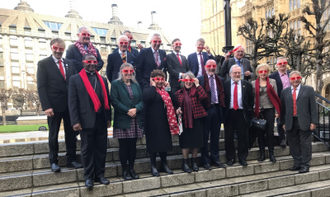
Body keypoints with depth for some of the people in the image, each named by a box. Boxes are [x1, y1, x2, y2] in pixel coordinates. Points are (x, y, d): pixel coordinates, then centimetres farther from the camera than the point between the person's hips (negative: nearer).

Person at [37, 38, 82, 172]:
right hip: (54, 106, -3)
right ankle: (53, 162, 22)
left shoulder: (69, 63, 10)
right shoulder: (43, 64, -2)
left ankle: (71, 160, 22)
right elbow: (41, 87, -7)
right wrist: (46, 106, -15)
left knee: (71, 133, 10)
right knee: (53, 135, 9)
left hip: (70, 105, 4)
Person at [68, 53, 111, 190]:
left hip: (101, 120, 4)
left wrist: (108, 118, 7)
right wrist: (75, 121, -11)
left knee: (101, 149, 10)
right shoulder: (75, 79, 1)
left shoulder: (102, 79, 13)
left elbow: (106, 100, 12)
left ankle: (100, 174, 23)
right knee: (87, 150, 7)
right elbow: (72, 102, -4)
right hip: (86, 121, -3)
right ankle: (88, 177, 19)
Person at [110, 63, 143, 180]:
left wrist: (136, 109, -11)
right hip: (122, 121, -4)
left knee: (133, 146, 8)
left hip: (135, 121, 4)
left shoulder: (136, 85, 15)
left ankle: (131, 169, 21)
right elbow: (114, 101, -9)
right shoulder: (115, 84, 1)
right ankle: (124, 170, 16)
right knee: (123, 146, 2)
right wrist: (127, 111, -15)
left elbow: (141, 100, 8)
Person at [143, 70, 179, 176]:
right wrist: (153, 86, -15)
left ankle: (164, 164, 29)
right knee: (153, 143, 1)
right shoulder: (148, 90, -3)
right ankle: (153, 166, 16)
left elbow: (174, 102, 1)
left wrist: (168, 88, -3)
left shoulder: (165, 90, 13)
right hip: (153, 122, -5)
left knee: (164, 142, 13)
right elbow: (147, 98, -27)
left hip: (164, 121, 6)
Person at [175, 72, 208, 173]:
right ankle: (185, 163, 18)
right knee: (185, 142, 3)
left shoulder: (196, 91, 3)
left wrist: (197, 85, -12)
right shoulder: (179, 93, 8)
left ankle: (194, 161, 25)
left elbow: (204, 96, -17)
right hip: (184, 120, 0)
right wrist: (177, 110, -6)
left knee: (196, 141, 7)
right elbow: (175, 105, 15)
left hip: (196, 120, 0)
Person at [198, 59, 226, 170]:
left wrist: (222, 109, 4)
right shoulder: (200, 79, -2)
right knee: (204, 137, 3)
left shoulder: (220, 80, 12)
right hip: (205, 110, -4)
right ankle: (205, 161, 14)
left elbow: (222, 95, 14)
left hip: (217, 109, 4)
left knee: (215, 136, 12)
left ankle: (215, 159, 24)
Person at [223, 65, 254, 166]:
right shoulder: (225, 85, 4)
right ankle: (230, 158, 20)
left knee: (243, 137, 6)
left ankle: (243, 158, 19)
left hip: (242, 114, 0)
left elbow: (251, 100, 7)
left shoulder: (247, 85, 7)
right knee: (228, 137, 7)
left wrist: (250, 113, -1)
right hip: (229, 114, 0)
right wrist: (223, 113, -4)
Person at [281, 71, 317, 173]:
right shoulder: (285, 92, 10)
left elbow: (313, 107, 0)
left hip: (304, 122, -2)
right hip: (290, 123, 3)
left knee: (305, 144, 4)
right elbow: (283, 108, 8)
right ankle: (297, 163, 24)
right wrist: (283, 122, 4)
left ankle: (305, 165, 15)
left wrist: (313, 122, -6)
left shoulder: (308, 90, 5)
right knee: (293, 144, 10)